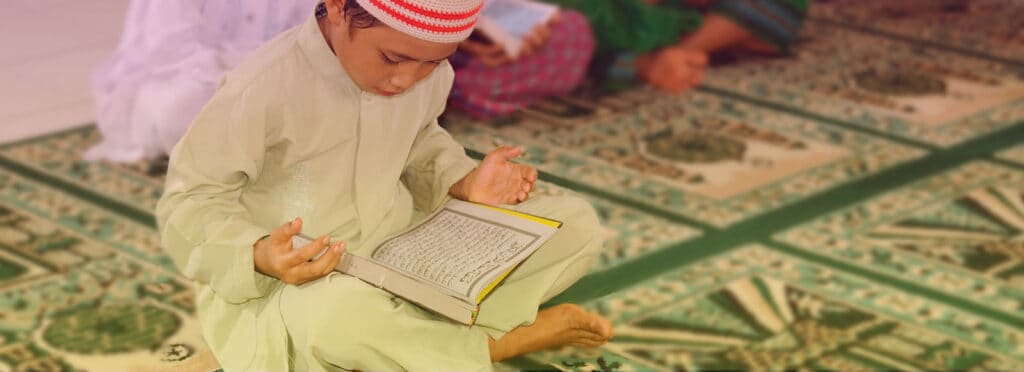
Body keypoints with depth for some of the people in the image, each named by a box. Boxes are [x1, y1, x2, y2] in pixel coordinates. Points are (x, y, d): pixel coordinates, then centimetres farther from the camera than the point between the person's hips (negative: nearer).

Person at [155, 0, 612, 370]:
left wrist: (462, 181, -6)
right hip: (303, 282, -6)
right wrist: (258, 255, -36)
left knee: (576, 224, -6)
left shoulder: (430, 74, -6)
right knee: (329, 314, -44)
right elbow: (190, 201, -17)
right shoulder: (265, 87, -25)